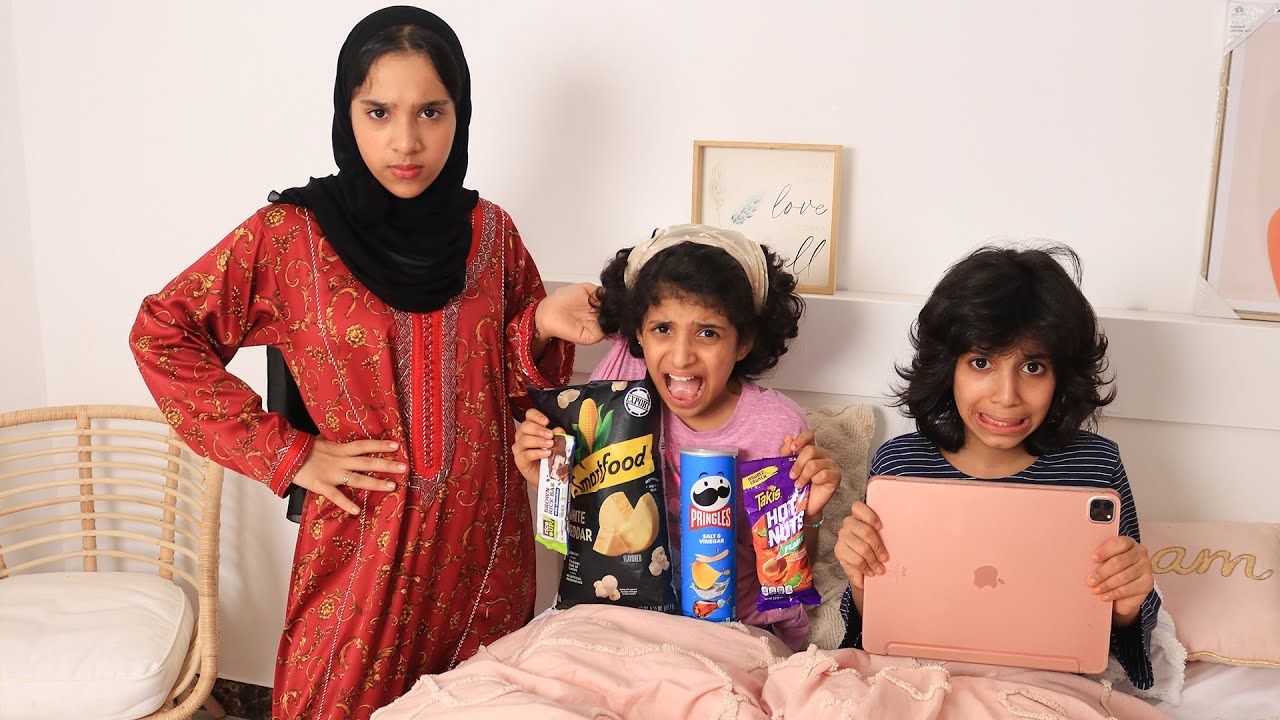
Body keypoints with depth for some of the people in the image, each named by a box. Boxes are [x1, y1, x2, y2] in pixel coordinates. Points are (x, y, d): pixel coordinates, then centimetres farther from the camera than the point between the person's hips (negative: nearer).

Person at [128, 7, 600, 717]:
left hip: (486, 544, 3)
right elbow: (160, 334, -5)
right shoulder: (291, 234, -10)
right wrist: (285, 454, -9)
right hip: (365, 545, -3)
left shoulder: (489, 230, -1)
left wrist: (543, 327, -13)